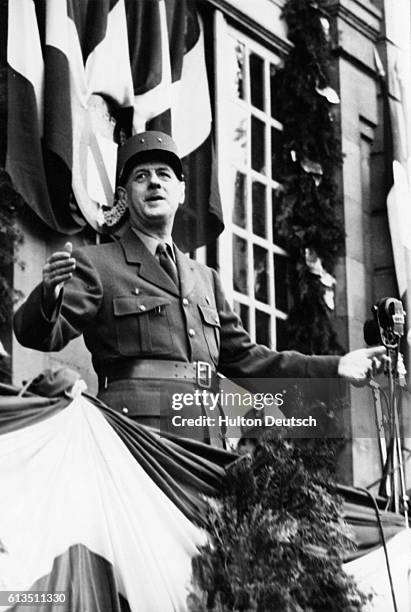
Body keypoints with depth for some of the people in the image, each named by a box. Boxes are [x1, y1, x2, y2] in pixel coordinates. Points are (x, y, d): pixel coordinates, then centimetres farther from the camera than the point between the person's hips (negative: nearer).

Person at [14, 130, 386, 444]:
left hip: (202, 439, 5)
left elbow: (243, 358, 30)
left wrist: (335, 368, 25)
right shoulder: (96, 265, 8)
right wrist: (49, 293, -28)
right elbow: (41, 335, -4)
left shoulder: (205, 279, 26)